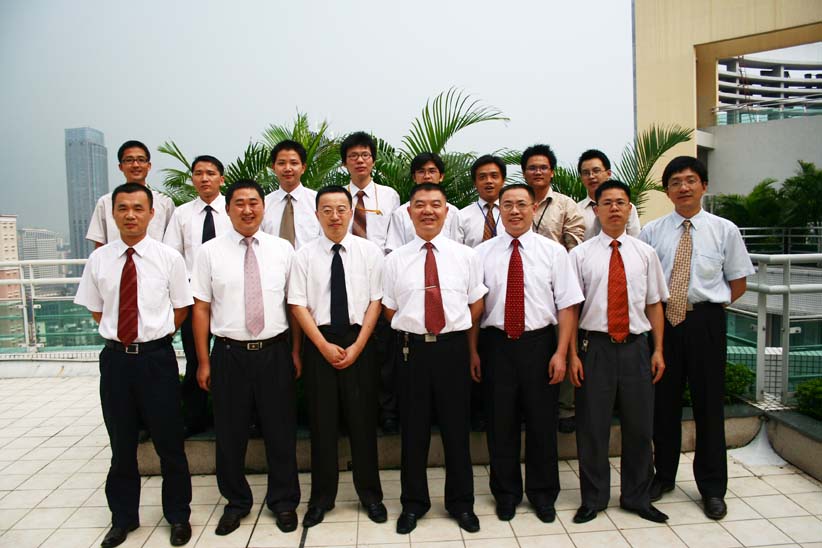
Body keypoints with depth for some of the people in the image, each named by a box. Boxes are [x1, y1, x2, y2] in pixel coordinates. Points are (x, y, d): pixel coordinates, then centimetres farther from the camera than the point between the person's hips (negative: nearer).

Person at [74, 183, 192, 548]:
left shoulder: (169, 257, -5)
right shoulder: (99, 259, 2)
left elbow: (181, 308, 4)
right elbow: (96, 310, 12)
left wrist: (155, 335, 2)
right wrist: (119, 333, 6)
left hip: (157, 357, -2)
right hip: (115, 357, 3)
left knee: (169, 442, 8)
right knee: (121, 443, 16)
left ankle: (178, 516, 28)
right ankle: (123, 517, 36)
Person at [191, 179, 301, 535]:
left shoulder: (282, 249, 3)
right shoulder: (210, 252, 1)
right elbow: (201, 308, 0)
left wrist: (297, 352, 2)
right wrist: (203, 362, -2)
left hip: (275, 351, 1)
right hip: (229, 353, 0)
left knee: (281, 430, 10)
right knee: (230, 433, 12)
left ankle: (283, 500, 31)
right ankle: (236, 502, 35)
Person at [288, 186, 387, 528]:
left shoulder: (369, 251, 0)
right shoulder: (305, 255, 0)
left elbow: (375, 301, -2)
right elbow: (298, 305, -2)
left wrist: (357, 346, -9)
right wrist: (324, 346, -9)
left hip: (359, 341, 0)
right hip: (319, 342, 0)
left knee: (362, 419, 7)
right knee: (322, 420, 8)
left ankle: (370, 494, 25)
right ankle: (322, 497, 25)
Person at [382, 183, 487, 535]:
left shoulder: (466, 256, 3)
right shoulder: (395, 260, 2)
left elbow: (476, 306, 9)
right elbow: (390, 311, 8)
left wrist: (454, 333, 4)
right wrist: (412, 334, 3)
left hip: (453, 347, 0)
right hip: (413, 348, 0)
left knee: (456, 427, 11)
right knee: (413, 429, 11)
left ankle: (461, 503, 31)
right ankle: (413, 503, 31)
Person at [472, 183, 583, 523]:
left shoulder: (553, 251, 1)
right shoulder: (482, 253, 3)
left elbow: (567, 305, -1)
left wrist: (560, 352, -8)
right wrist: (473, 351, -1)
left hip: (540, 344, 0)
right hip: (497, 344, 1)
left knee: (542, 422, 11)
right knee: (501, 423, 10)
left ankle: (543, 494, 33)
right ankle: (506, 493, 31)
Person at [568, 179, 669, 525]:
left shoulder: (645, 253, 8)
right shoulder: (580, 254, 0)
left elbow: (654, 304, 9)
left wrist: (658, 350, 5)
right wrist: (572, 354, -6)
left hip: (635, 346, 2)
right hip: (595, 347, -2)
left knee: (639, 426, 11)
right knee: (592, 426, 6)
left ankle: (637, 498, 31)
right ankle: (593, 499, 25)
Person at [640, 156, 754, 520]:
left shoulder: (724, 230, 1)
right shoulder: (651, 231, 3)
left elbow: (738, 282, 7)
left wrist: (713, 306, -2)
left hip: (705, 320, -1)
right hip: (662, 319, 1)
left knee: (709, 402, 8)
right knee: (663, 400, 12)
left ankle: (712, 488, 26)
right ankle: (663, 475, 31)